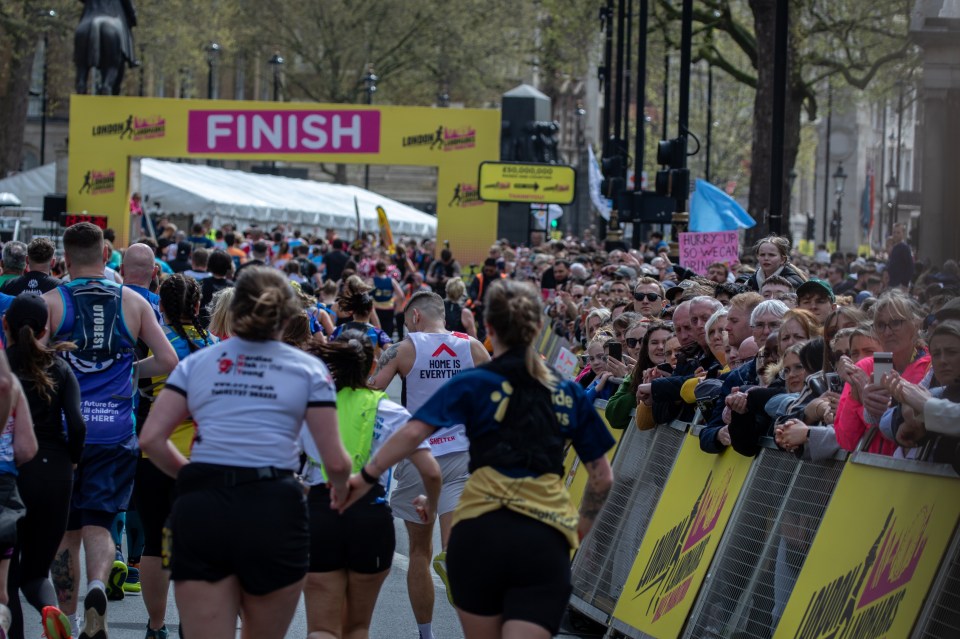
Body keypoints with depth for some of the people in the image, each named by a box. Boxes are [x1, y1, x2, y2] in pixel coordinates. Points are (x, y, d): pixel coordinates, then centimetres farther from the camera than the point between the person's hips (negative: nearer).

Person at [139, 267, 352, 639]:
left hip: (200, 510, 1)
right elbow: (335, 461, 3)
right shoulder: (308, 369, 8)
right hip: (274, 510, -1)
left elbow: (151, 438, 3)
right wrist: (342, 490, 24)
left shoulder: (195, 364, 13)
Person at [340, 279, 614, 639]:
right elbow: (602, 477, 16)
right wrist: (582, 528, 30)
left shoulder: (473, 385, 5)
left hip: (480, 531, 0)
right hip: (547, 541, 1)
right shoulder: (568, 394, 13)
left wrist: (367, 476, 2)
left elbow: (412, 433, -9)